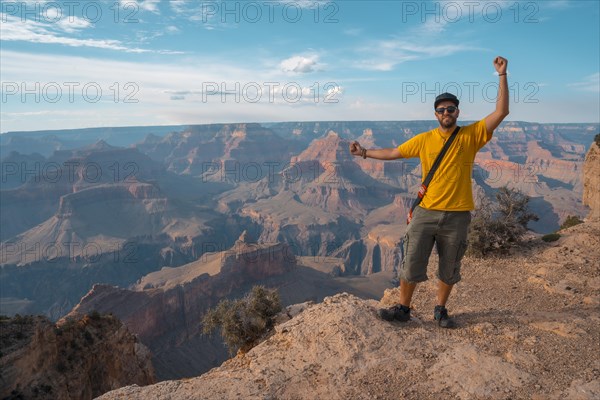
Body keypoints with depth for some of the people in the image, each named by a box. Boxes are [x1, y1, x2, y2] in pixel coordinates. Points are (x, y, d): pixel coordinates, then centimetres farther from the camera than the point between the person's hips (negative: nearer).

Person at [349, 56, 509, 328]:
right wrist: (365, 153, 8)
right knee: (411, 263, 4)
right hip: (426, 212, 1)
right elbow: (394, 152, 11)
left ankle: (440, 310, 33)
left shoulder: (471, 135, -1)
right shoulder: (424, 140, 3)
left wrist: (502, 75, -11)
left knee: (449, 269, 13)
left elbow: (501, 112, -8)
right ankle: (403, 308, 21)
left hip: (457, 216, 0)